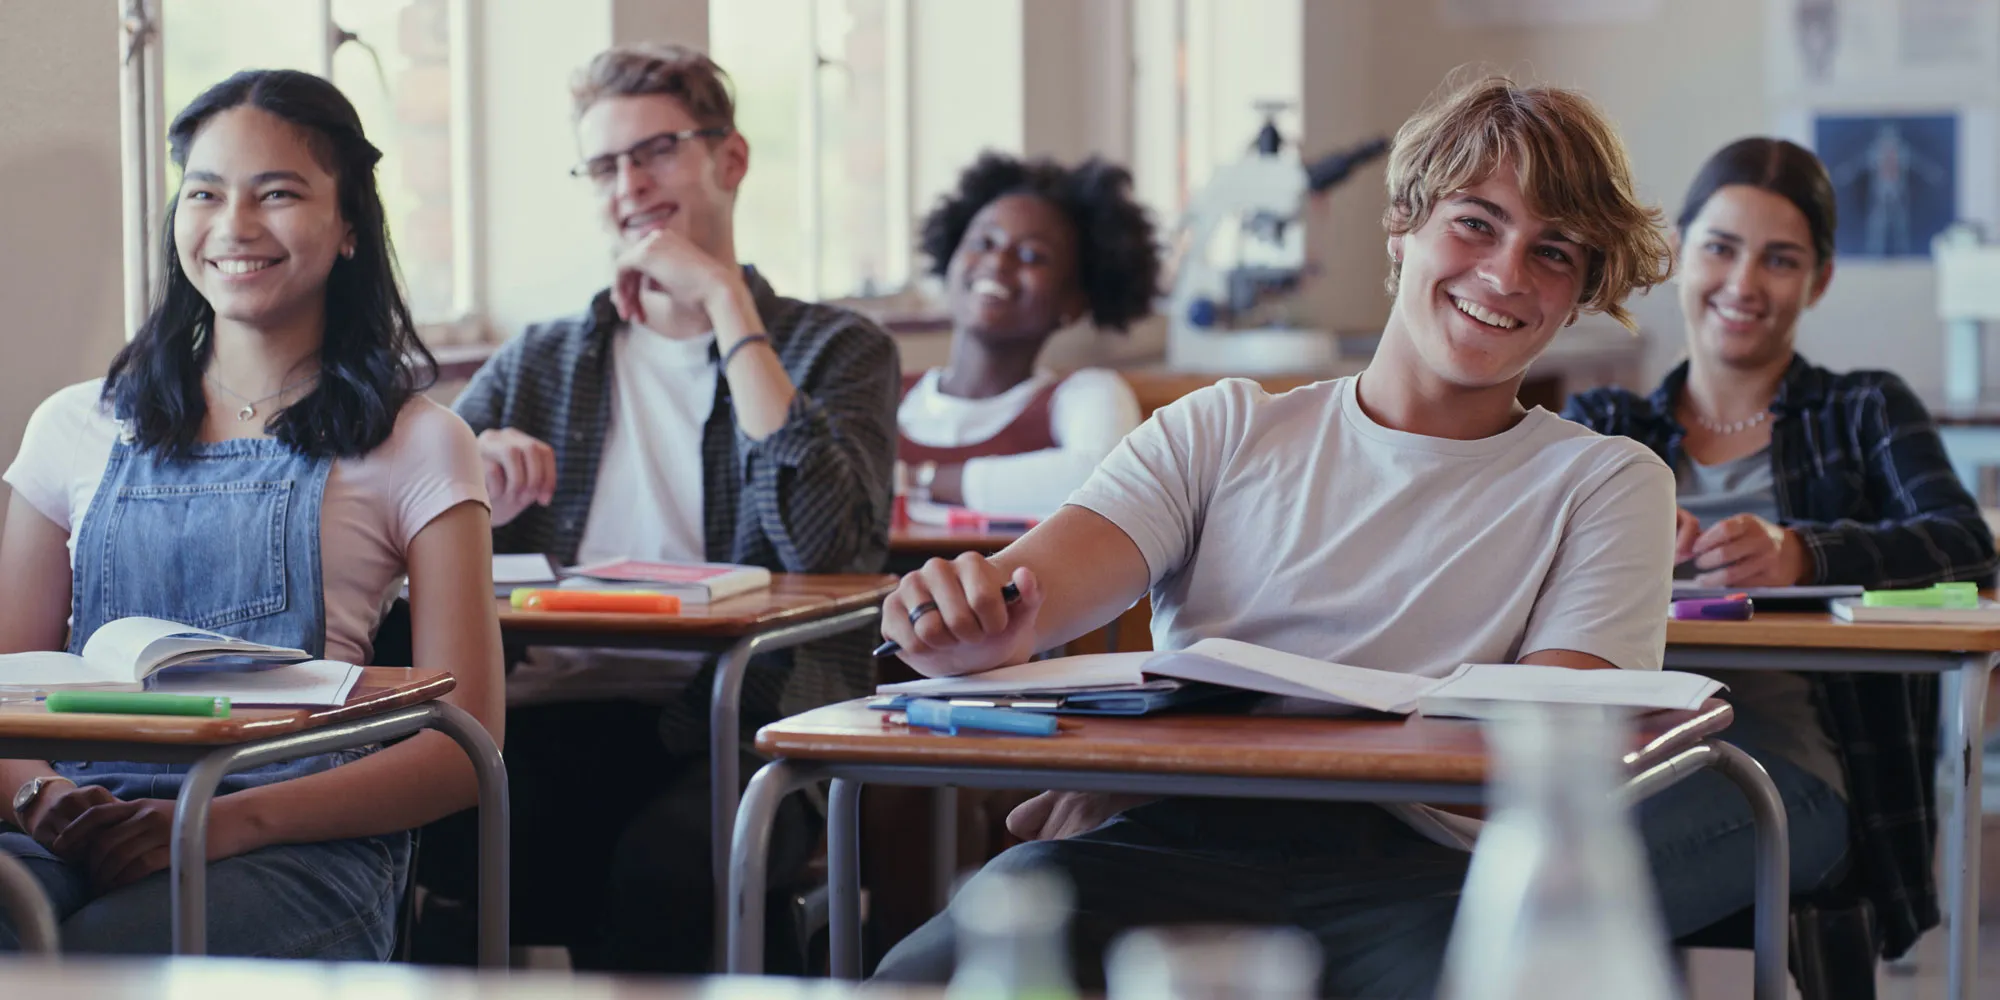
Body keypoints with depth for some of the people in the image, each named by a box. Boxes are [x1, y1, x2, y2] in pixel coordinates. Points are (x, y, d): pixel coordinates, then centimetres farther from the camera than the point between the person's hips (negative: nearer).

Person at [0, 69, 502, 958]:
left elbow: (461, 749, 2)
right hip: (88, 816, 3)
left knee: (101, 956, -36)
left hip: (303, 846, -2)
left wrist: (233, 820, -13)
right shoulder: (79, 431, 20)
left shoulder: (415, 446, 9)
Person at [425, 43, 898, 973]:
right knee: (453, 834, -34)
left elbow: (821, 543, -9)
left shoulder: (836, 349, 13)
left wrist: (726, 300, -4)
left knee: (661, 860, -36)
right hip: (556, 712, 2)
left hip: (743, 720, -2)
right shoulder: (536, 363, 24)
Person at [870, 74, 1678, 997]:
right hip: (1176, 841, 1)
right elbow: (1046, 577, 5)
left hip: (1412, 861, -1)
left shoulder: (1604, 482, 17)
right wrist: (977, 625, -24)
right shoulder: (1226, 430, 22)